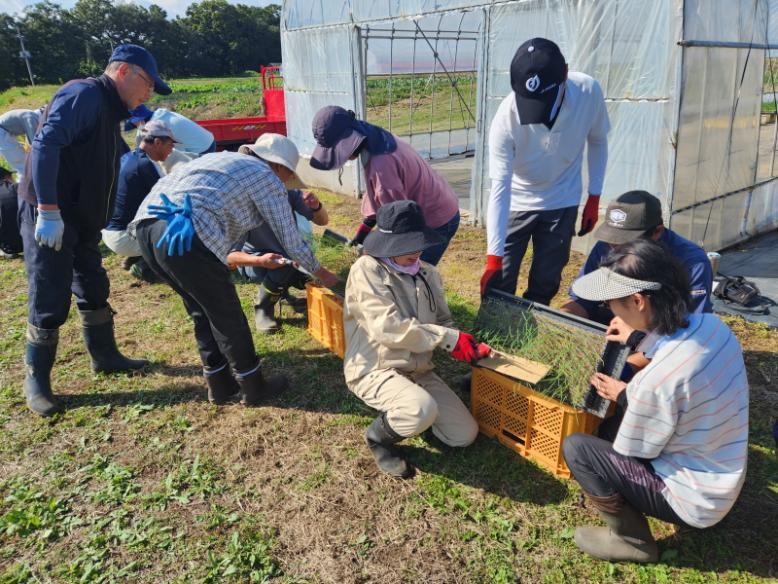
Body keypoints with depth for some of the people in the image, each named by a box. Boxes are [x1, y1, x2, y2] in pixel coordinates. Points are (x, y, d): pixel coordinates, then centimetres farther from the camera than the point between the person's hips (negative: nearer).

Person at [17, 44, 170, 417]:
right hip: (48, 217, -10)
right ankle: (36, 382, 13)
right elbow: (45, 146, -25)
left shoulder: (109, 110, 17)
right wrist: (48, 211, -29)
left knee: (94, 290, 18)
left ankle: (105, 357, 34)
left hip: (81, 219, 10)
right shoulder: (84, 94, -14)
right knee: (50, 302, -3)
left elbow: (116, 163, 27)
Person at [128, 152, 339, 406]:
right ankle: (253, 388, 24)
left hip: (145, 223, 9)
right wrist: (322, 273, 29)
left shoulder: (225, 158, 30)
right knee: (227, 316, 9)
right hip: (184, 236, -8)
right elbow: (291, 240, 13)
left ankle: (220, 386, 32)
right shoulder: (268, 178, 8)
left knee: (202, 312, 21)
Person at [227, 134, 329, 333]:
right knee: (283, 268, -33)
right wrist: (260, 261, -48)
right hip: (255, 261, -5)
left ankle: (280, 290, 19)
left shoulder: (289, 193, -19)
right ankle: (263, 308, -4)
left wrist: (316, 206, -31)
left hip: (289, 256, 5)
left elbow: (322, 220, -8)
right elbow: (229, 255, -30)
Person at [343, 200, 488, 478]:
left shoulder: (427, 273, 6)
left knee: (465, 434, 1)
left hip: (417, 370, 7)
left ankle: (402, 412, 23)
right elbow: (388, 327, -24)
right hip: (375, 370, -6)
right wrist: (449, 340, -23)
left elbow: (442, 321, 9)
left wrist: (466, 344, -14)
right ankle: (379, 435, -1)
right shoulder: (367, 269, -15)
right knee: (423, 410, -36)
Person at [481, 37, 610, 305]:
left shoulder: (589, 92, -20)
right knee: (498, 287, -2)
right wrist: (494, 258, -31)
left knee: (545, 285, 8)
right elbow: (499, 188, -28)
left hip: (562, 203, 2)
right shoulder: (506, 117, -28)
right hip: (516, 203, -2)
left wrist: (594, 198, 0)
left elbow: (597, 142, 0)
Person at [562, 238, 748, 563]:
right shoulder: (712, 325, -12)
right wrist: (642, 336, 13)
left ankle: (632, 540, 7)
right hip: (724, 483, 8)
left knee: (576, 448, -8)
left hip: (694, 502, -8)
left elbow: (635, 452, -17)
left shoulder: (655, 380, -36)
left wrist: (624, 396, -2)